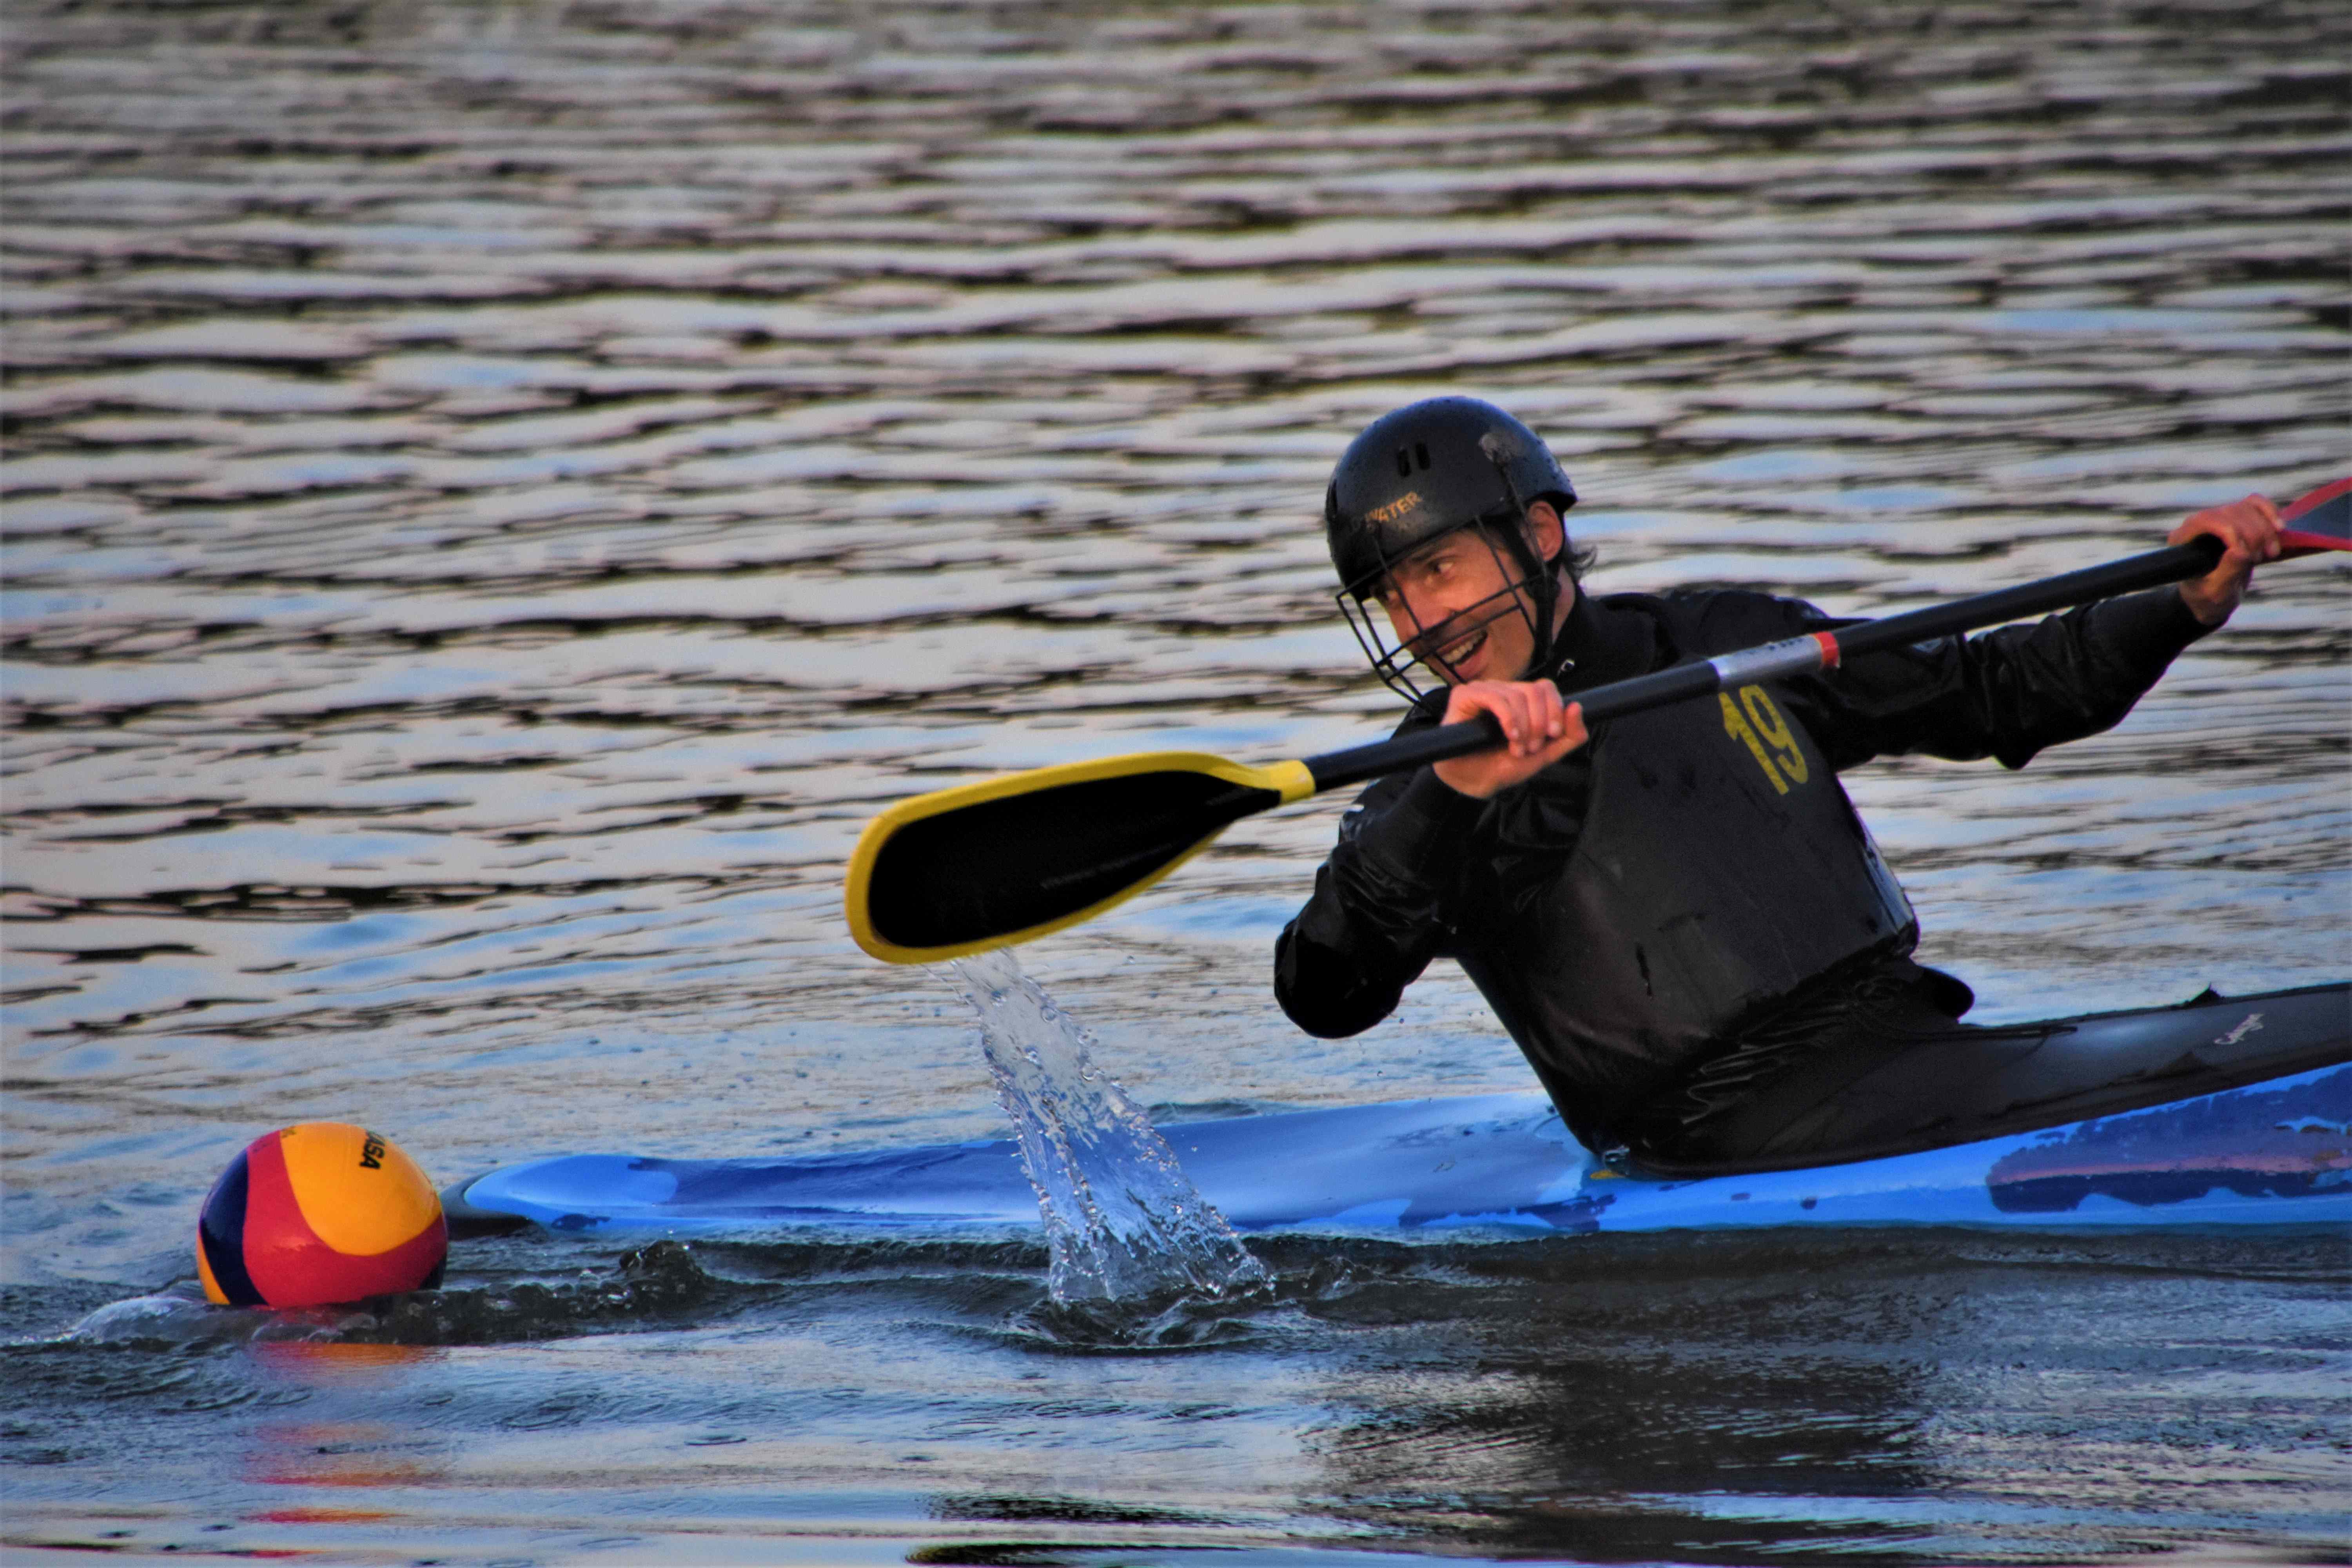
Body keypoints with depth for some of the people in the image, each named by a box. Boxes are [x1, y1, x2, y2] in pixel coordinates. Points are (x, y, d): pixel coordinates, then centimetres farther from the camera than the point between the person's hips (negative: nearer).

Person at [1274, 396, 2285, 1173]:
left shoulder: (1727, 646, 15)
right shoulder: (1422, 800, 3)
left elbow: (1988, 692, 24)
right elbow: (1323, 997, -16)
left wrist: (2188, 605, 12)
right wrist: (1451, 792, -29)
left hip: (1909, 1037, 6)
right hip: (1717, 1142, -6)